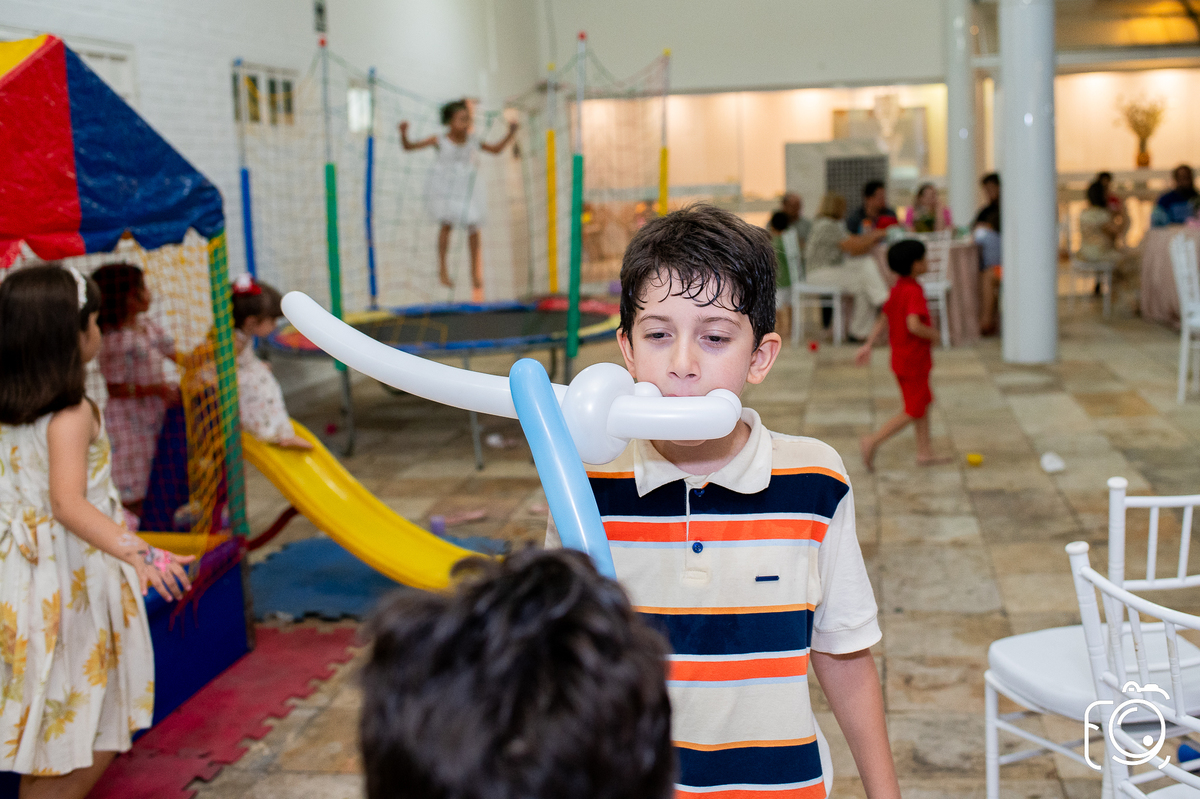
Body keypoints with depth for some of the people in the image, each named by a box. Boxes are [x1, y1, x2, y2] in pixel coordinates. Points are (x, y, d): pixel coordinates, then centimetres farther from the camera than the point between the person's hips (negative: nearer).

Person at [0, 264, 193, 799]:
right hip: (71, 588, -8)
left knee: (46, 727, 19)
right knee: (92, 739, 4)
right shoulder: (72, 414, -19)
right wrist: (138, 552, -40)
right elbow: (69, 504, -29)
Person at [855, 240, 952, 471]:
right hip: (913, 360, -9)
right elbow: (914, 325, -33)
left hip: (900, 356, 10)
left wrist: (868, 345, 15)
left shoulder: (897, 289, 7)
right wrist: (934, 334, -16)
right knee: (913, 411, -1)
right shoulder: (914, 291, -22)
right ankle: (872, 441, -4)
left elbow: (883, 319, 12)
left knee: (924, 402, 18)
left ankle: (925, 452, 23)